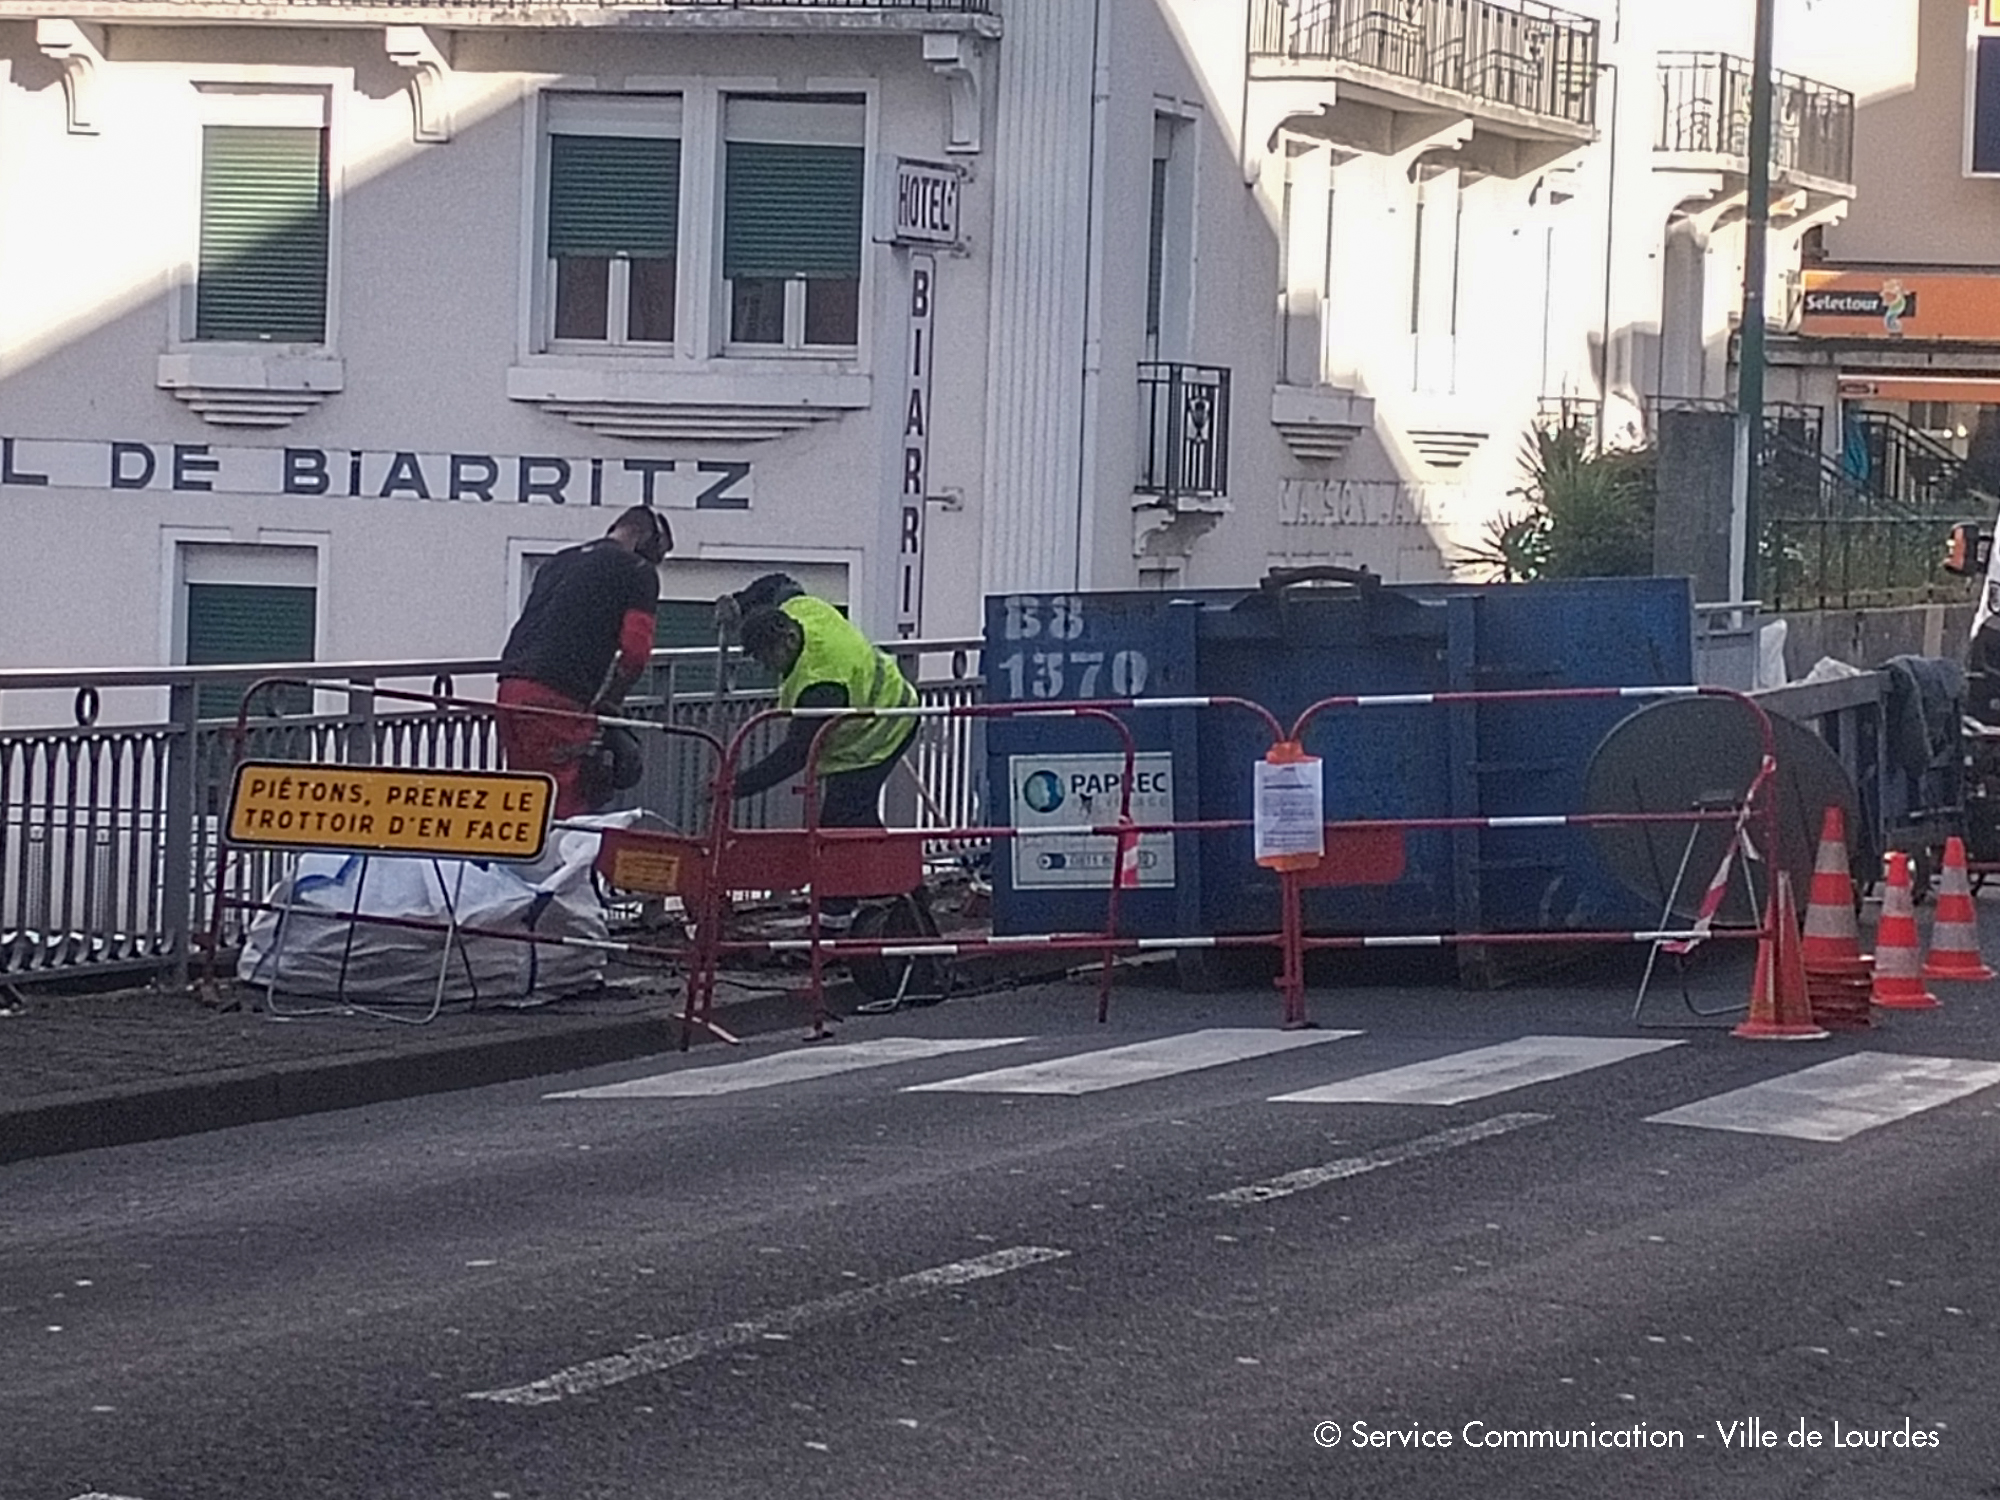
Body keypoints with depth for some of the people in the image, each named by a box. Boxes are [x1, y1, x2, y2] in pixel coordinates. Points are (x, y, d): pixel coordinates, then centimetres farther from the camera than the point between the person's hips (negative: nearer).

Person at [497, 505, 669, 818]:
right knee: (567, 808, -7)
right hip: (559, 697, -7)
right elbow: (635, 652, -5)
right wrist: (607, 706, 9)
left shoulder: (558, 562, 27)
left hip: (511, 686, 7)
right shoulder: (639, 572, 5)